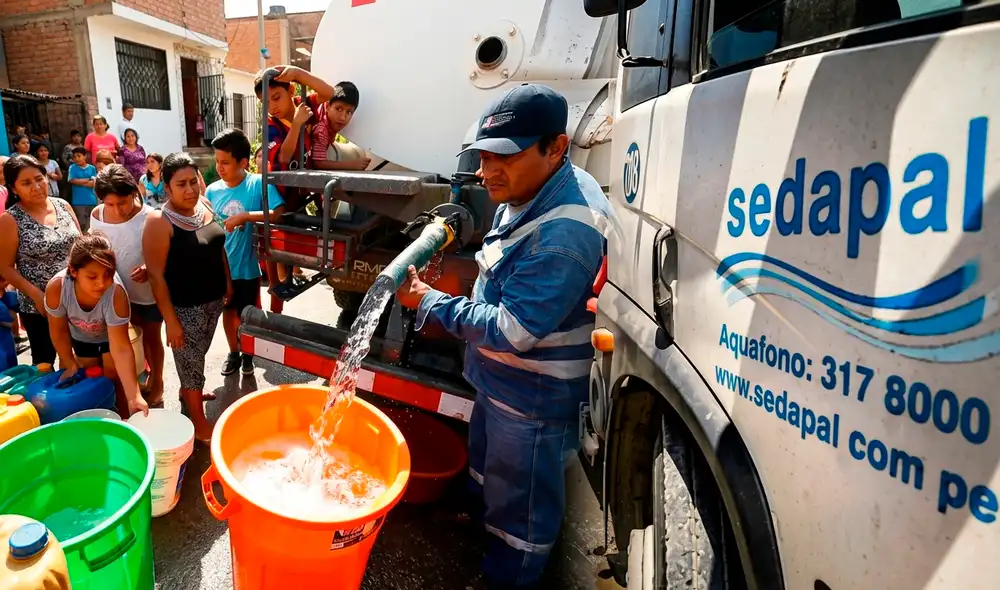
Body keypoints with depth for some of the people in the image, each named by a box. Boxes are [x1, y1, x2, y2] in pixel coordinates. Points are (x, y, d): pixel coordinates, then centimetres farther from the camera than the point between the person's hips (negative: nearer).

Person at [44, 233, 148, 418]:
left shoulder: (116, 293, -43)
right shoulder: (56, 287, -36)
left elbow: (121, 349, -43)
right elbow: (59, 331, -16)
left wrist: (133, 396, -50)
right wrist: (70, 363, -4)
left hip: (112, 335, -2)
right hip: (81, 338, 2)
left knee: (114, 375, -5)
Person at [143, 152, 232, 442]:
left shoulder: (204, 205, -1)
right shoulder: (159, 222, -20)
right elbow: (156, 275, -19)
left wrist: (228, 283, 14)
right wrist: (170, 320, -19)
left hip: (213, 299, 7)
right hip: (185, 306, -6)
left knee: (197, 355, 25)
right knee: (191, 361, 8)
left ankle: (188, 393, 50)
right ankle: (200, 424, 23)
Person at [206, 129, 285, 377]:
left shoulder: (258, 183, -15)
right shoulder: (212, 191, -4)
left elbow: (279, 214, -25)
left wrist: (246, 216, -29)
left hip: (247, 266, -3)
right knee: (228, 311, 20)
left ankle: (248, 354, 37)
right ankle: (233, 353, 41)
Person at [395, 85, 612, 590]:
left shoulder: (566, 231, -34)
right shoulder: (527, 193, -2)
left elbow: (510, 331, -31)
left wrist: (427, 302, -21)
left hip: (533, 397, -10)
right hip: (497, 378, 10)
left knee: (519, 505, 13)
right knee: (485, 461, 33)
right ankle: (480, 517, 60)